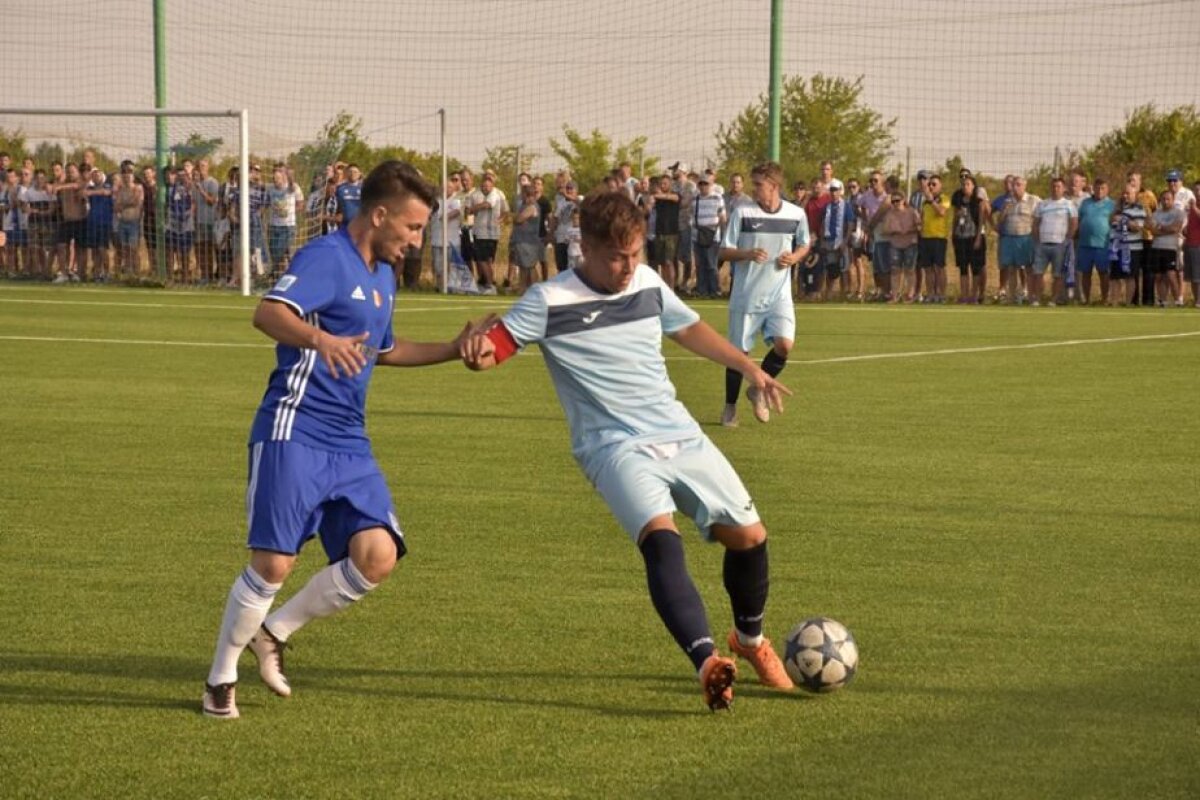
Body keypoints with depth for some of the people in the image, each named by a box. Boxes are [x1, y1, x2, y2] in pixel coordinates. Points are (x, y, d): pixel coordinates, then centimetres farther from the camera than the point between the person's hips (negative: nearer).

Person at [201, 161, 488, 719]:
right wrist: (321, 339, -47)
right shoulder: (326, 259, -11)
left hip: (349, 444, 8)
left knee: (377, 555, -8)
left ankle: (274, 633, 12)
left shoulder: (383, 276, 18)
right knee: (273, 564, -9)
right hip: (293, 434, -8)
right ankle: (221, 678, 11)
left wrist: (455, 350, 32)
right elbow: (269, 314, -28)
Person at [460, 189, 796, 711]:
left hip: (679, 434, 6)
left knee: (748, 534, 4)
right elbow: (493, 346, -15)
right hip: (616, 447, -6)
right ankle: (706, 662, -45)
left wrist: (748, 367, 21)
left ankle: (750, 639, 33)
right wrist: (477, 351, -38)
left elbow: (689, 329, 25)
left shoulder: (649, 284, 8)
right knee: (660, 536, -31)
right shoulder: (551, 301, -8)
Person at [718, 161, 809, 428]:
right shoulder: (742, 213, -6)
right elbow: (724, 251, -3)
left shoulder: (796, 214, -1)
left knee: (784, 344, -15)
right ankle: (730, 406, 21)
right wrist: (747, 254, -22)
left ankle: (759, 389, 11)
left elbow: (803, 245, 17)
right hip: (745, 294, -1)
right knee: (738, 351, 3)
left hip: (779, 294, 1)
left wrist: (795, 257, -6)